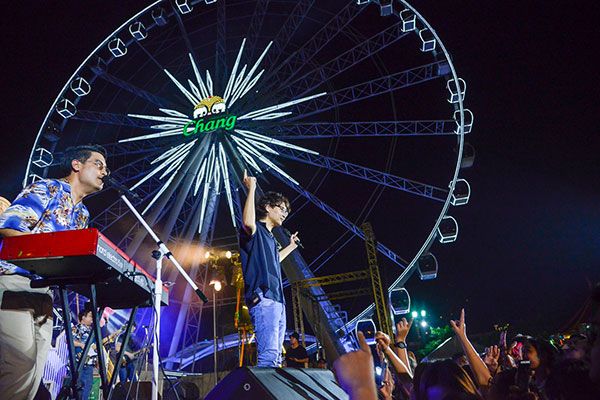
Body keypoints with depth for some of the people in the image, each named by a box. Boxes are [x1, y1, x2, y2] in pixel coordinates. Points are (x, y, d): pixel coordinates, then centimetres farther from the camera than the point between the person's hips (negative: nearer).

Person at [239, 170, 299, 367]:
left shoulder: (270, 238, 27)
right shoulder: (255, 230, 1)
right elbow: (248, 222, -26)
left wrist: (291, 246, 50)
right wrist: (251, 189, -17)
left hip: (277, 300, 10)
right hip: (263, 299, -10)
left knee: (276, 356, 7)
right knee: (268, 354, -20)